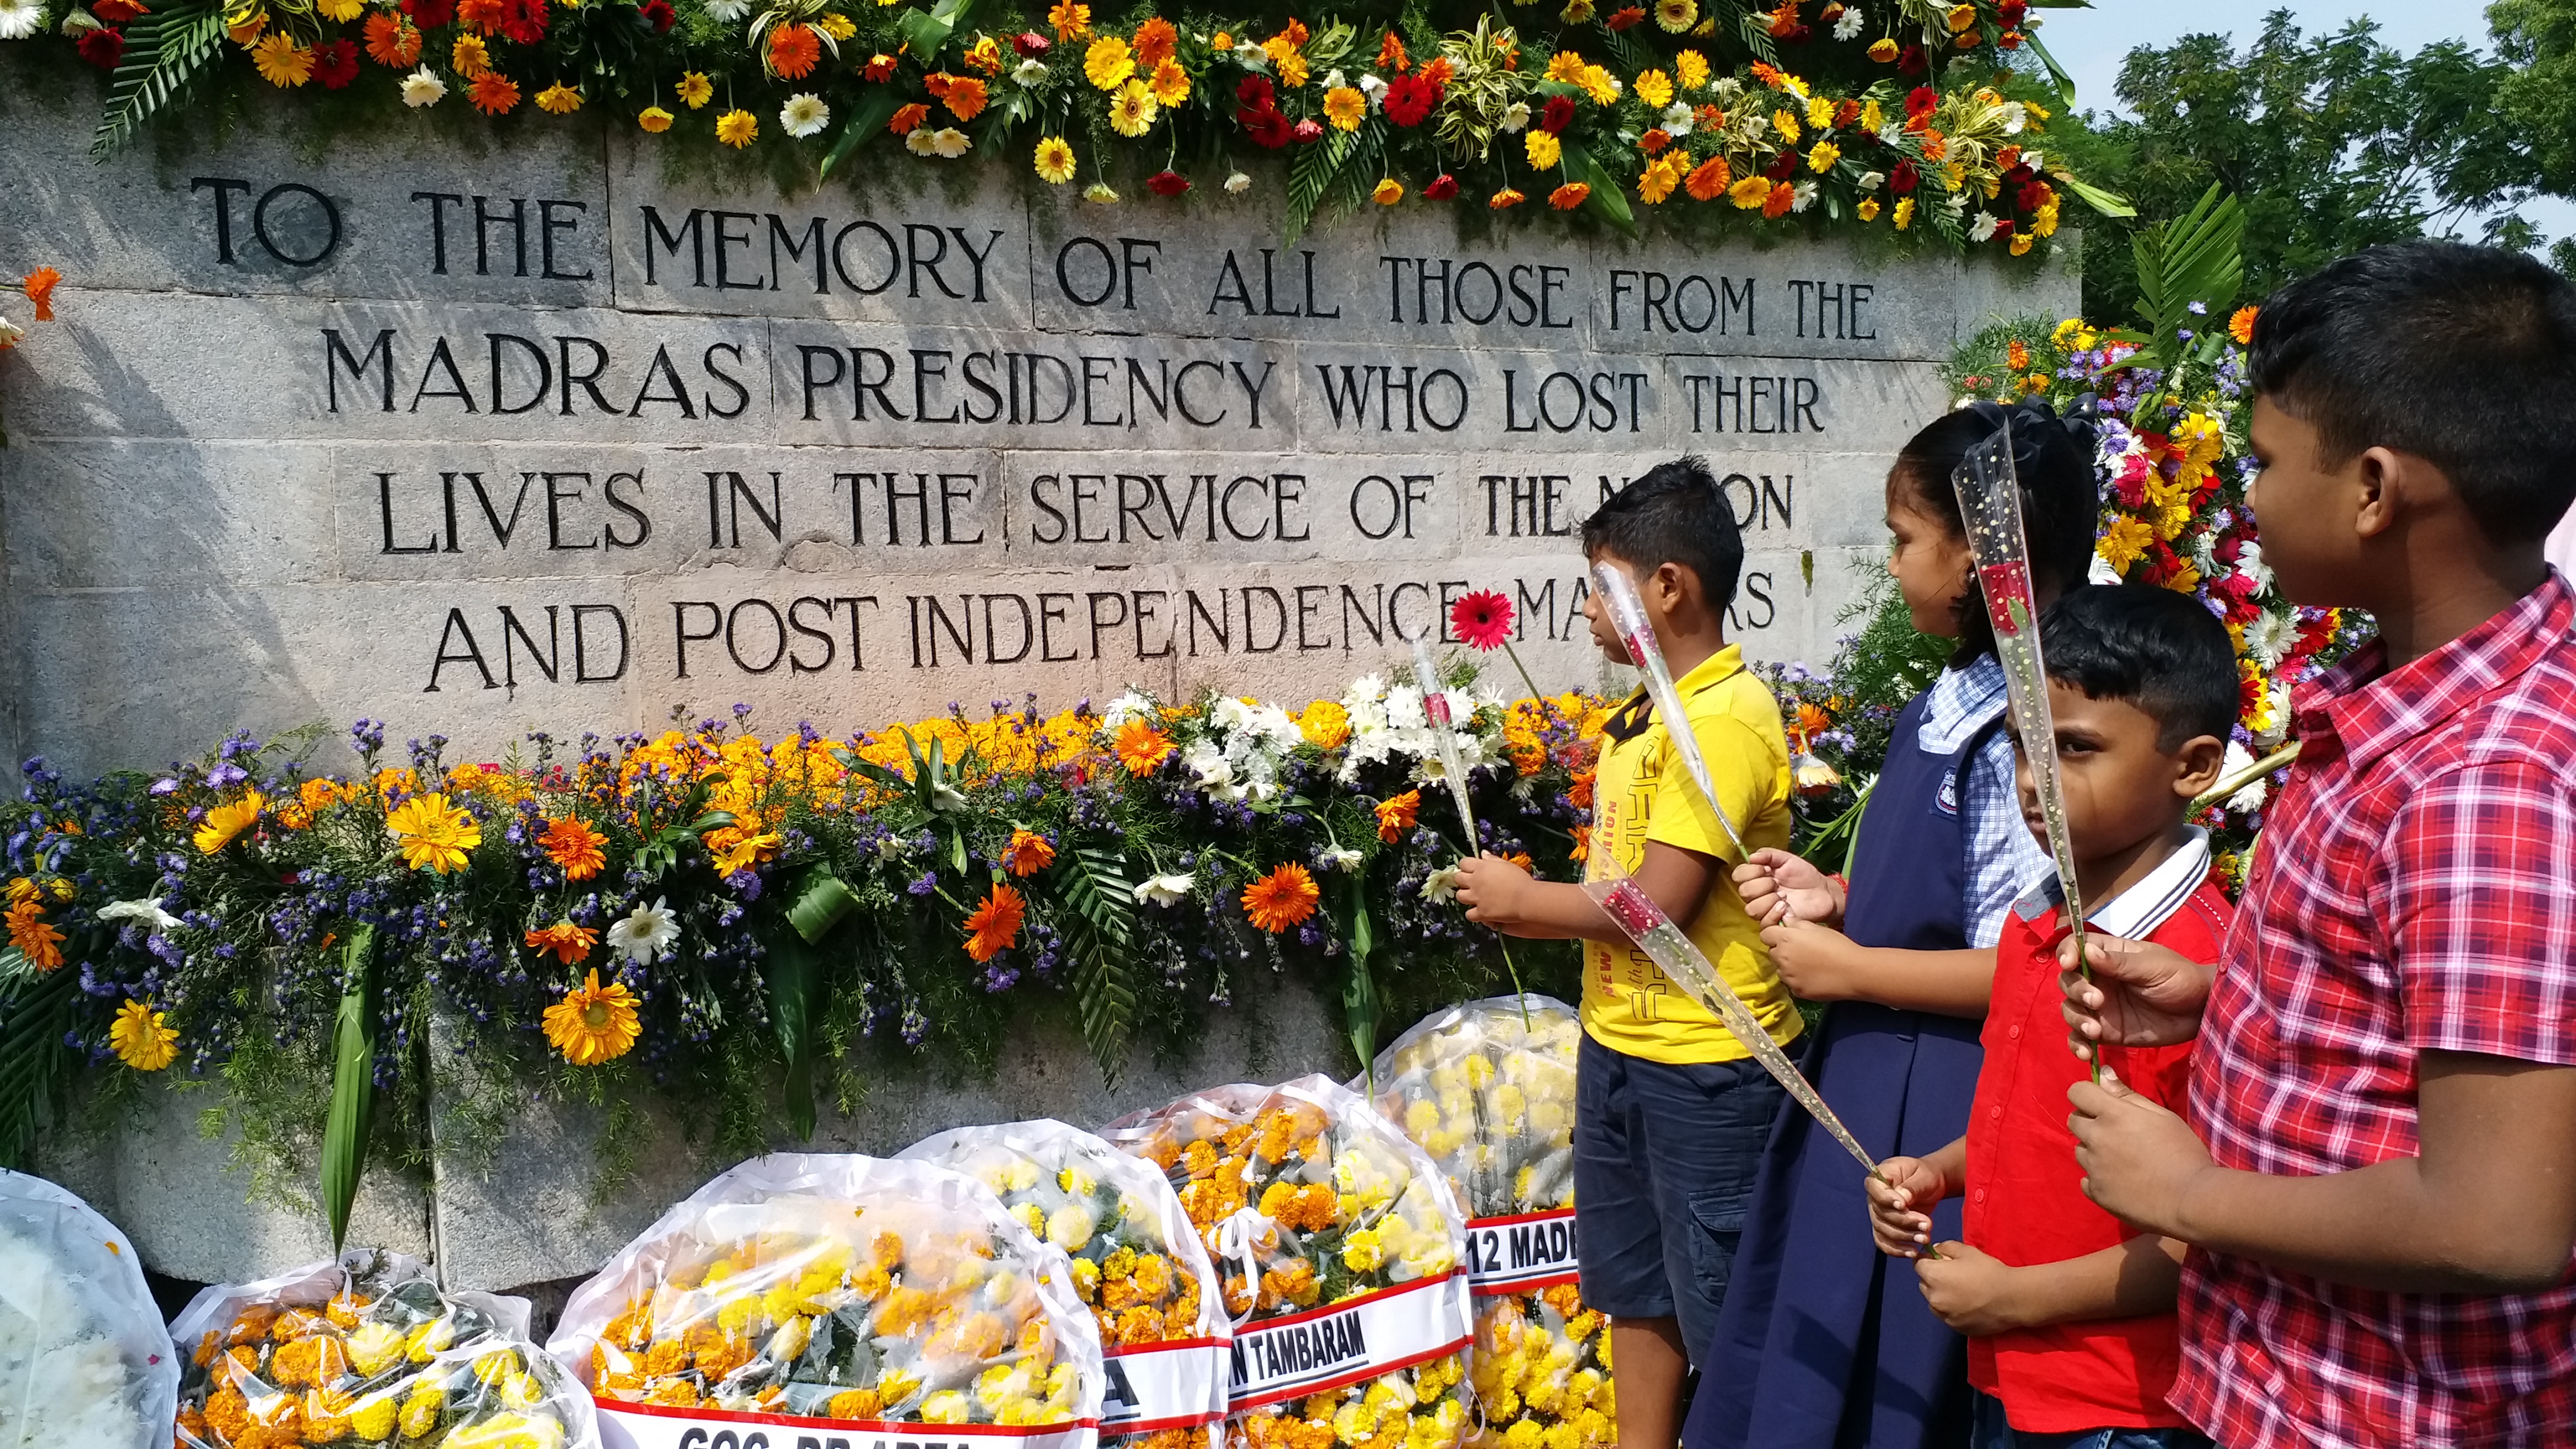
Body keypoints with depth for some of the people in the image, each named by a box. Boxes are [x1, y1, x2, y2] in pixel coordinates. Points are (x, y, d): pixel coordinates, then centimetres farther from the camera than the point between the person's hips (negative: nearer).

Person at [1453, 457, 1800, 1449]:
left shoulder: (1724, 721, -20)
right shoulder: (1646, 716, 9)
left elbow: (1658, 904, -24)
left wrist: (1523, 899, -12)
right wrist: (1533, 910, -4)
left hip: (1707, 1066, -9)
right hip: (1621, 1045, 9)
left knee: (1720, 1307, 6)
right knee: (1635, 1288, 22)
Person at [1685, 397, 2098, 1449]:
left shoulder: (2019, 735, -23)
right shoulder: (1943, 707, 6)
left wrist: (1848, 967, -16)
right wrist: (1838, 898, 4)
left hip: (1936, 1115, -9)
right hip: (1867, 1082, 9)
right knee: (1800, 1357, 22)